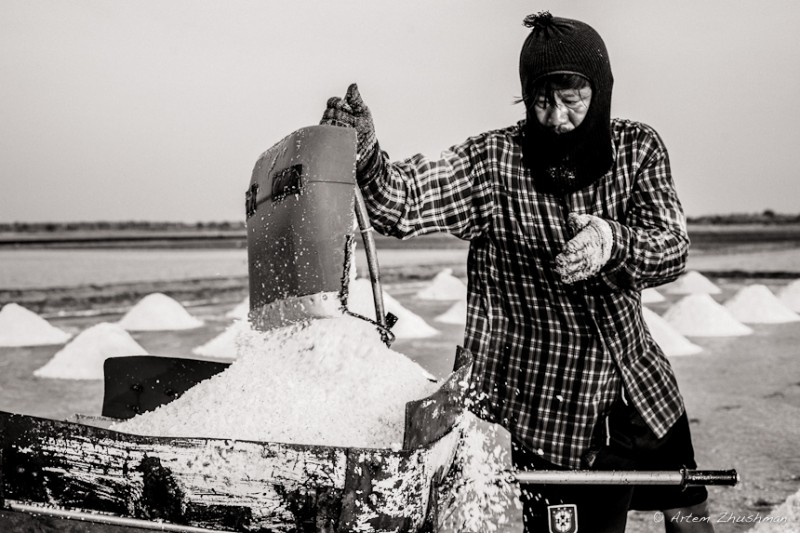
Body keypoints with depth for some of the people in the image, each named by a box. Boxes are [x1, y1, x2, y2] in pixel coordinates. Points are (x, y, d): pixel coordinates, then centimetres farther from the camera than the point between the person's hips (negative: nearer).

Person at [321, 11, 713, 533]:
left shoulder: (638, 148, -5)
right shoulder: (491, 162, -13)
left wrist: (613, 242, -38)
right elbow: (402, 202, -25)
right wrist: (362, 152, -46)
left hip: (643, 389, 5)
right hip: (552, 409, -4)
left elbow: (671, 248, -17)